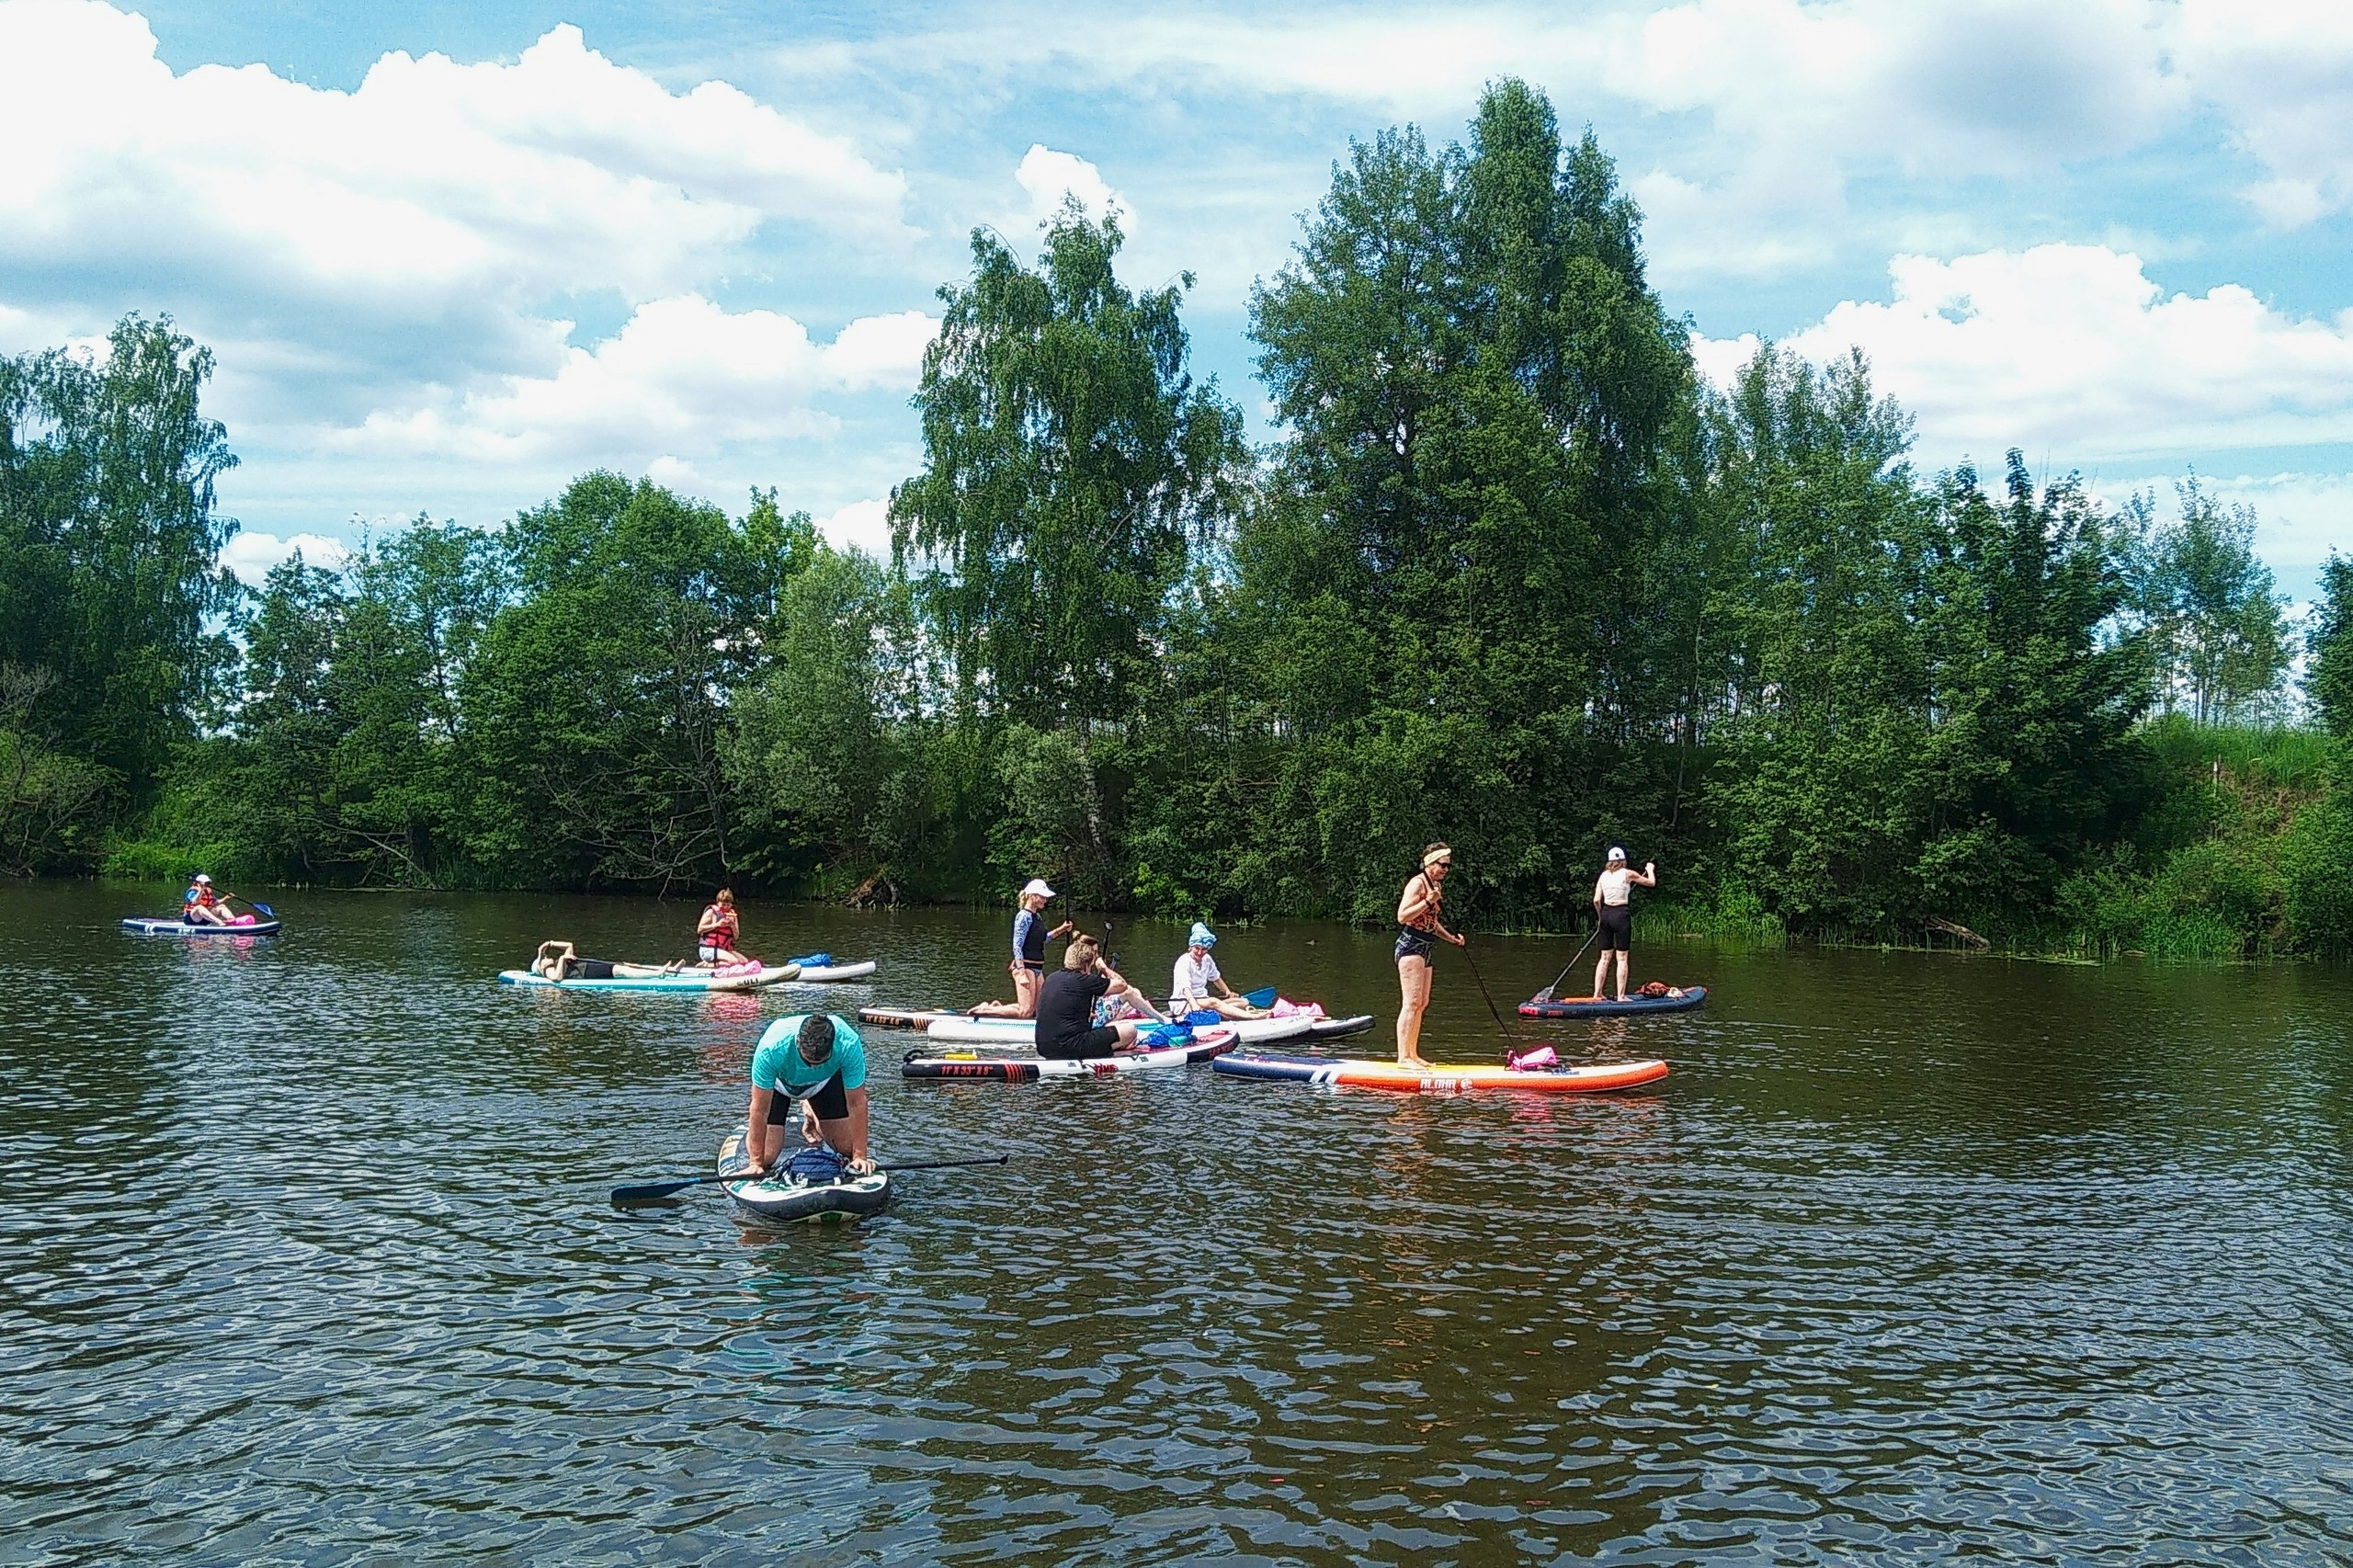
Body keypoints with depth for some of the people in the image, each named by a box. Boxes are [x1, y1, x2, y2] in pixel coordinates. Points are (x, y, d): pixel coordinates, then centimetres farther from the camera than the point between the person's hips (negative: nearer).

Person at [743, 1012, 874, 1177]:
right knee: (766, 1157, -12)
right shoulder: (771, 1048, -43)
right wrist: (756, 1163, -31)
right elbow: (760, 1109, -34)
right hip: (779, 1081, -2)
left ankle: (811, 1115, 28)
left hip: (825, 1081, 2)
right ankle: (751, 1125, 23)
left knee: (847, 1147, -2)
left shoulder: (849, 1044, -40)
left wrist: (859, 1156, -28)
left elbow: (857, 1104, -29)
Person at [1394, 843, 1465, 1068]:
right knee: (1412, 1003, -14)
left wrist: (1451, 938, 12)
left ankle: (1412, 1055, 14)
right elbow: (1402, 917, -19)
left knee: (1422, 1004, 10)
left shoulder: (1437, 885, 17)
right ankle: (1403, 1057, -16)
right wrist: (1427, 901, -26)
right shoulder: (1418, 883, -12)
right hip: (1410, 946, -10)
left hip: (1425, 948, 10)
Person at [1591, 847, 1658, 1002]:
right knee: (1621, 958, -1)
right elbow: (1651, 883, 10)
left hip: (1606, 914, 4)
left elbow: (1596, 900, 4)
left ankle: (1597, 993, 10)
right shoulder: (1628, 874, -2)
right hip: (1621, 914, -4)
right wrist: (1650, 869, 29)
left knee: (1605, 957, 11)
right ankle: (1621, 996, -2)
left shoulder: (1603, 875, 8)